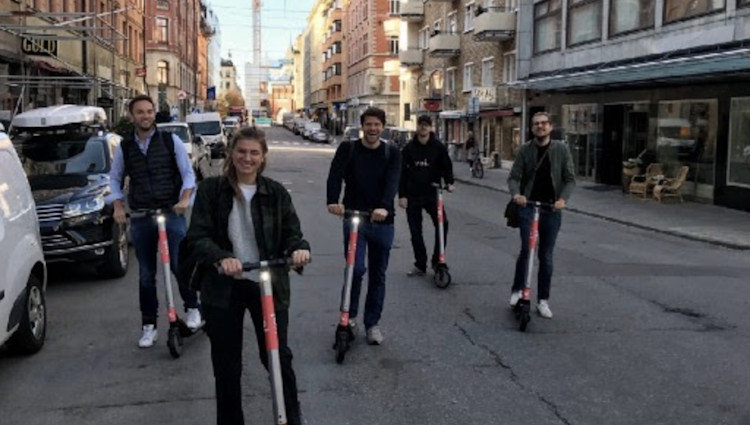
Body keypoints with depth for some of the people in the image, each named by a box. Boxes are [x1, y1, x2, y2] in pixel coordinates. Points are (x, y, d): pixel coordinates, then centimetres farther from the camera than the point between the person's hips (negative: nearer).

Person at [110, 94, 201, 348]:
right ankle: (148, 326, 15)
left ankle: (192, 308, 12)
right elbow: (115, 178, 17)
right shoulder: (124, 147, 7)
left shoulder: (171, 141, 2)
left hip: (172, 212, -2)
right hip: (140, 216, 2)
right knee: (146, 274, 6)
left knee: (179, 264, -12)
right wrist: (118, 206, 3)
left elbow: (188, 173, 2)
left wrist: (184, 199, -13)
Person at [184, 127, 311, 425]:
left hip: (268, 285, 1)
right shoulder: (211, 189, -3)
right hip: (223, 287, 0)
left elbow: (291, 232, 2)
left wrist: (299, 248, -22)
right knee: (226, 363, 11)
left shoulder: (276, 192, 2)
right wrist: (221, 257, -28)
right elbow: (197, 236, -8)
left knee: (278, 355, 5)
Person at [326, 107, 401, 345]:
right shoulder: (347, 149, 0)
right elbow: (335, 175, -15)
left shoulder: (392, 153, 1)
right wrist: (332, 201, -35)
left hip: (382, 220, 2)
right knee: (356, 268, -14)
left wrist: (384, 207, -35)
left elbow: (392, 182, -15)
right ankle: (350, 315, 9)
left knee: (378, 275, 9)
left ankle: (372, 323, 23)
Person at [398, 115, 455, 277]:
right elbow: (402, 172, 3)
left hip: (432, 193, -1)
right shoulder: (409, 148, 3)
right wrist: (402, 195, -3)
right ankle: (420, 265, 16)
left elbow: (447, 166, 7)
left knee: (442, 223, -15)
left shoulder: (438, 147, 2)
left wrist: (449, 182, -11)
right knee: (415, 231, 5)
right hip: (412, 195, 1)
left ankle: (437, 260, 0)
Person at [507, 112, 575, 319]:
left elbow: (570, 178, 1)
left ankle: (543, 300, 15)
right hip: (528, 206, -1)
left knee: (546, 256, 6)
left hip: (552, 209, 1)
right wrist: (516, 194, -21)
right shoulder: (525, 149, 1)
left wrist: (563, 198, -17)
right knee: (526, 249, -11)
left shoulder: (561, 149, 1)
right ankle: (517, 290, 11)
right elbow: (514, 177, 0)